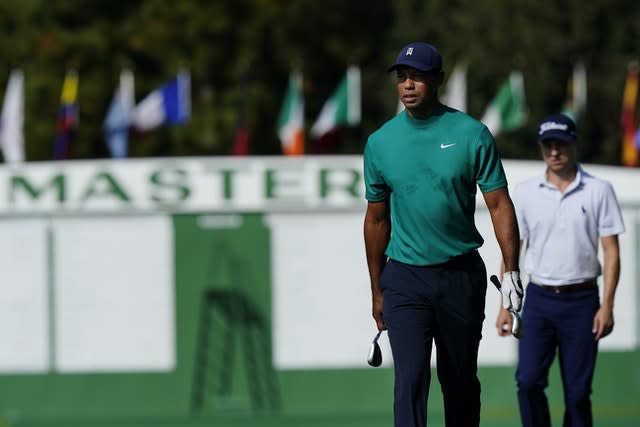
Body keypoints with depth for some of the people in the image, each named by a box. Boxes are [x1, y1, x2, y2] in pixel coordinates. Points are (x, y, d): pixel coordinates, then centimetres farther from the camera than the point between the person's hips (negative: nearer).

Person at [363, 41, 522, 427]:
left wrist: (512, 269, -16)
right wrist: (376, 291, 12)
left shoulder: (472, 135, -3)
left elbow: (499, 204, -4)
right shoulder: (381, 142, 3)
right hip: (404, 279, 0)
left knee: (461, 379, 10)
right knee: (410, 378, -12)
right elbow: (377, 219, 10)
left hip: (462, 276, 0)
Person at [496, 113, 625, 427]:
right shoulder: (524, 193, 5)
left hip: (582, 301, -1)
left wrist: (607, 305, -8)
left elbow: (611, 251, 0)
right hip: (538, 299, 1)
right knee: (528, 381, -11)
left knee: (578, 391, 0)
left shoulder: (599, 191, 1)